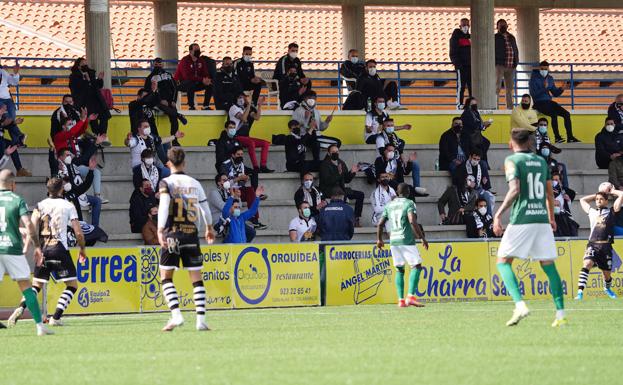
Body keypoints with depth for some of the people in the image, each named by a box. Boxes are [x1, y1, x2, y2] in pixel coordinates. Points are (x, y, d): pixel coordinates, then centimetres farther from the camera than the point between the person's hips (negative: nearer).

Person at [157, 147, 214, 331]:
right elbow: (205, 208, 17)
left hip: (172, 234, -3)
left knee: (166, 276, 6)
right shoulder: (195, 184, 8)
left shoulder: (166, 183, -3)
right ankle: (201, 320, -1)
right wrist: (209, 228, 34)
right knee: (196, 278, 5)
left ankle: (176, 314, -10)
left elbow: (164, 206, -18)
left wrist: (160, 231, -24)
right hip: (191, 234, 3)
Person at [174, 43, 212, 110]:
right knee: (191, 84, -40)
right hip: (181, 84, -7)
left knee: (210, 85, -10)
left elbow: (205, 73, 2)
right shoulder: (185, 61, -19)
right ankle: (191, 106, -29)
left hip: (196, 83, 7)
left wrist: (207, 79, -24)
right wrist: (202, 79, -33)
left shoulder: (201, 60, 4)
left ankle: (206, 106, -5)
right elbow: (187, 76, -30)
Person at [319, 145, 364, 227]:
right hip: (328, 191, -7)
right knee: (344, 195, -35)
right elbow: (327, 181, -20)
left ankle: (356, 219, -9)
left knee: (360, 195, -7)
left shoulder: (341, 163, 13)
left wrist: (352, 172, -4)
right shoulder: (325, 164, -7)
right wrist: (338, 173, -30)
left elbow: (346, 180, 15)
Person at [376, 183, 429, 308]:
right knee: (416, 266, -3)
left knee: (399, 270, 13)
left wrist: (379, 239, 31)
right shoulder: (409, 203, -5)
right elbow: (413, 221, -19)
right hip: (407, 240, -6)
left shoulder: (389, 205, 13)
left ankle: (401, 300, 7)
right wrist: (422, 238, -15)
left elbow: (380, 224, 16)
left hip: (393, 241, 6)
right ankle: (411, 296, -17)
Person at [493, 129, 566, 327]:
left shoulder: (512, 161, -2)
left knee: (503, 261, 4)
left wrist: (498, 214, -16)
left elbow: (515, 190, -16)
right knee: (549, 265, 7)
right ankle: (560, 314, 0)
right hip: (542, 219, 5)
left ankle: (519, 304, -16)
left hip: (521, 220, -5)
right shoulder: (541, 161, 15)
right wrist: (551, 218, 34)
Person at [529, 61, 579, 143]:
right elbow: (533, 93, -17)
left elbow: (555, 93, 16)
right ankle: (557, 137, -29)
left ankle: (570, 137, -10)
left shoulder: (550, 78, 13)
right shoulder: (534, 78, -6)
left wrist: (561, 89, -4)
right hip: (539, 103, -7)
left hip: (549, 102, 7)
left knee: (566, 114, -11)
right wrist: (544, 88, -27)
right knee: (554, 114, -32)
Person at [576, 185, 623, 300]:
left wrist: (611, 191, 21)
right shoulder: (592, 212, 19)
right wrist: (597, 194, 31)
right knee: (587, 264, -25)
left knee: (607, 273, 9)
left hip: (606, 246, 0)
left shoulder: (611, 212, 11)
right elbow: (582, 200, 35)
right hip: (593, 244, 1)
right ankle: (580, 292, -32)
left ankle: (607, 288, 43)